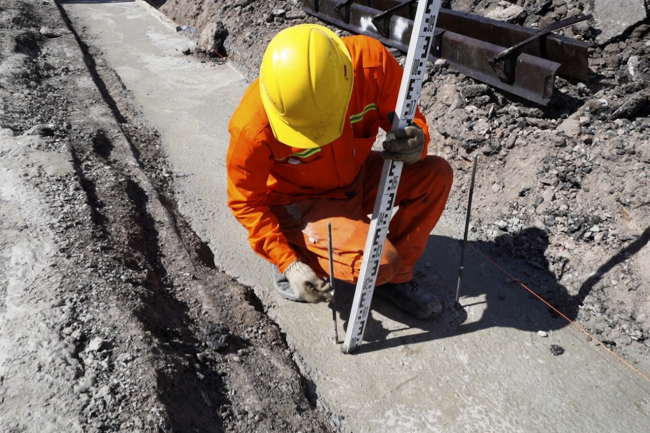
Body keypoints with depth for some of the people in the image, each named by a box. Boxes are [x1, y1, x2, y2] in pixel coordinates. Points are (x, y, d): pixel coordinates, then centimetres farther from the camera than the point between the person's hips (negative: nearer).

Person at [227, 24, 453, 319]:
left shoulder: (371, 60, -26)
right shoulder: (254, 125, -32)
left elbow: (406, 120, -9)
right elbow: (245, 201, -17)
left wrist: (414, 143, -34)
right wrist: (288, 262, -22)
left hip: (357, 178, 5)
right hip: (299, 203, -4)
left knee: (436, 174, -16)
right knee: (379, 262, -25)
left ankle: (394, 278, 0)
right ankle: (297, 254, 3)